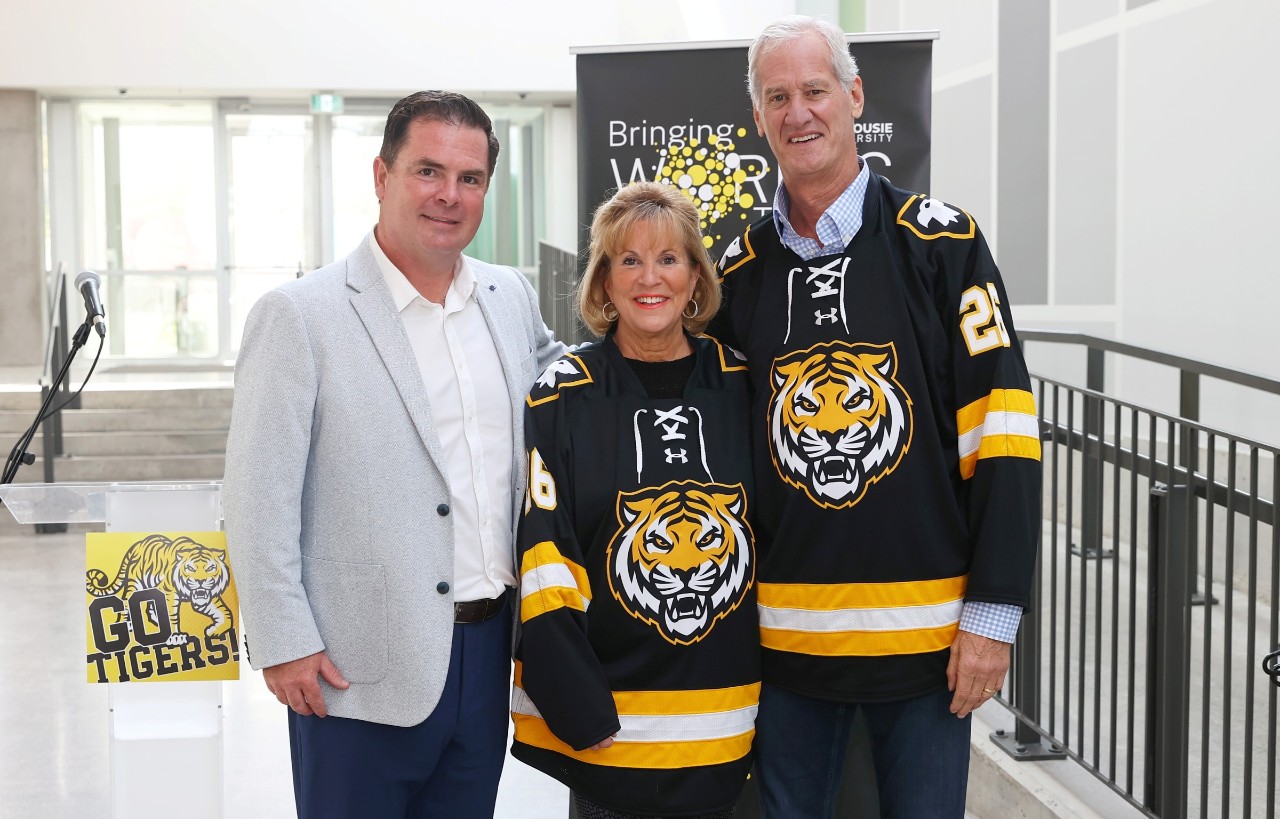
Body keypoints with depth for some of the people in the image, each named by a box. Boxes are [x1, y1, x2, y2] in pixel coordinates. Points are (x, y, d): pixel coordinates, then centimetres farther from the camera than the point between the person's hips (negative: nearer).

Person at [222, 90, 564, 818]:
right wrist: (285, 645, -13)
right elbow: (259, 499, -11)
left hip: (489, 650, 6)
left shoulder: (512, 296, 8)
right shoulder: (301, 315, -9)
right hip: (360, 672, -5)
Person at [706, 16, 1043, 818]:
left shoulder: (940, 242, -4)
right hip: (787, 632, 3)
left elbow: (1002, 430, -7)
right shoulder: (741, 269, 7)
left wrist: (994, 611, -11)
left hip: (925, 630, -3)